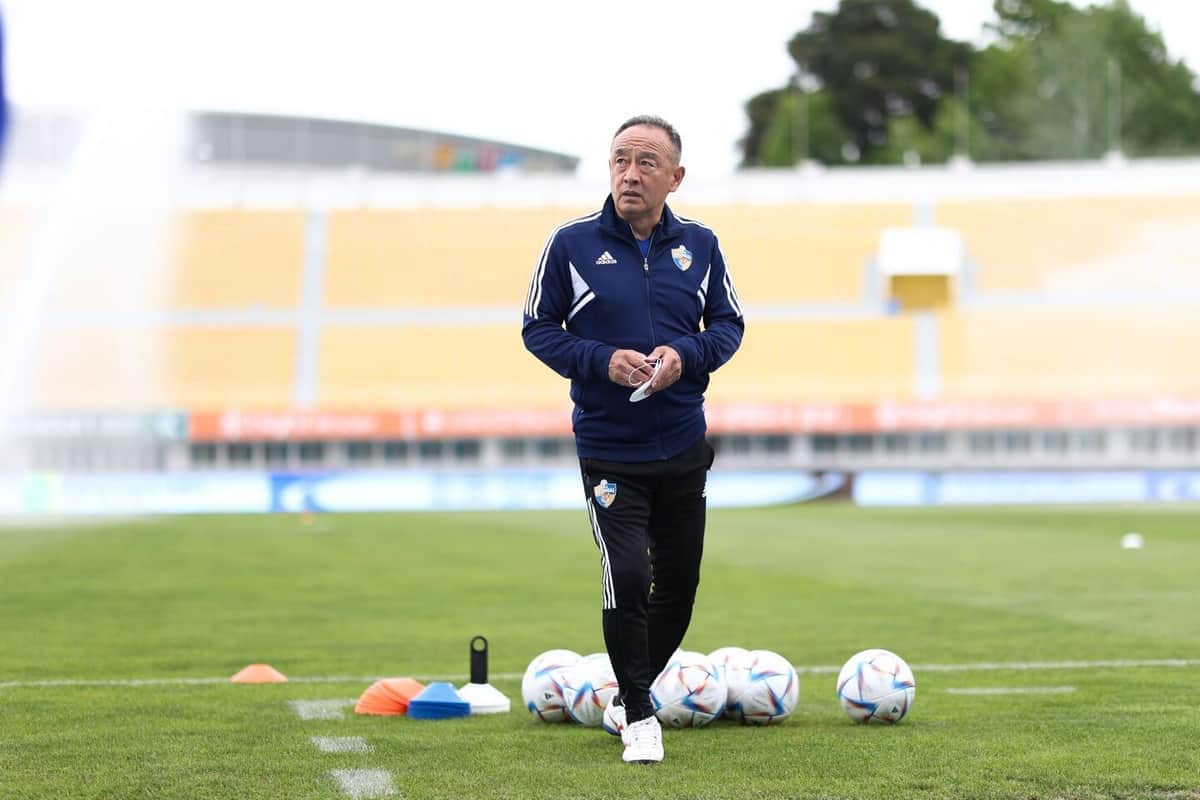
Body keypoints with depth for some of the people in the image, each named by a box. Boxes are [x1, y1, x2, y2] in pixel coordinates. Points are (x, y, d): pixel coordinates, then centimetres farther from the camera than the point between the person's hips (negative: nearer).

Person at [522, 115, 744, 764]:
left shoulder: (698, 245, 2)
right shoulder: (572, 243, -7)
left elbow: (729, 323, 8)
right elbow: (538, 327, -2)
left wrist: (685, 355, -13)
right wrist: (601, 361, -18)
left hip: (684, 448, 4)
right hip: (609, 450, -4)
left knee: (678, 585, 11)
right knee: (628, 577, -16)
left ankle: (627, 697, 34)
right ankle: (638, 717, 2)